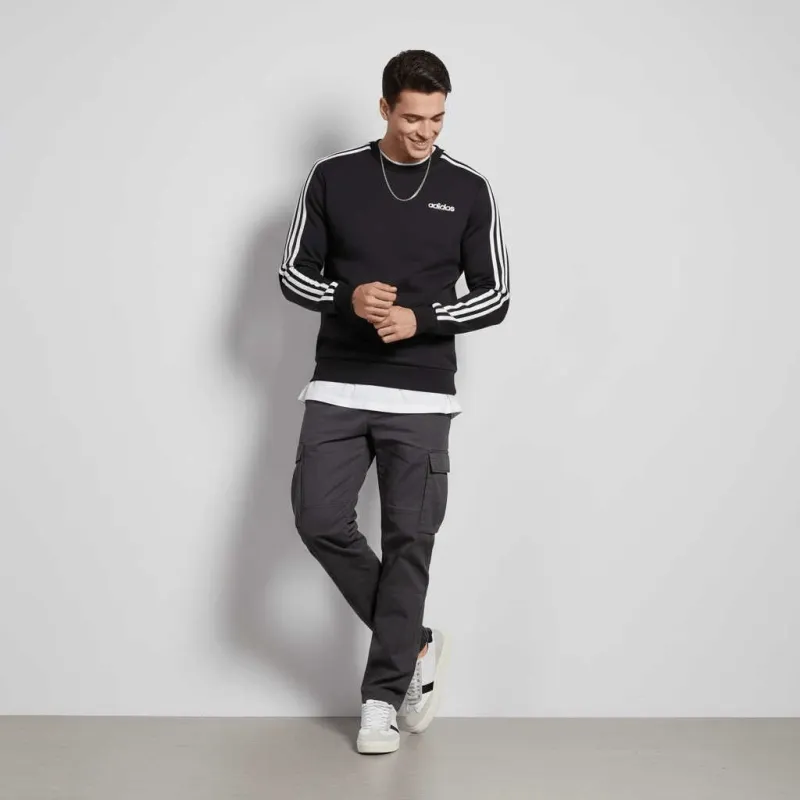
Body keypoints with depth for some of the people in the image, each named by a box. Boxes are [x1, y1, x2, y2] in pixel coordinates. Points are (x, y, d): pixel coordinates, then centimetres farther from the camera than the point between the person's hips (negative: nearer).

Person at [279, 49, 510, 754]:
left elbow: (495, 297, 2)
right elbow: (294, 274, 6)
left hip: (421, 397, -1)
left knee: (408, 542, -2)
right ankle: (415, 644, 12)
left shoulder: (469, 191, 1)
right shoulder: (333, 178, 3)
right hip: (338, 390, 2)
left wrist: (419, 319, -14)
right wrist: (348, 298, -15)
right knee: (320, 520, -7)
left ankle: (382, 696, 11)